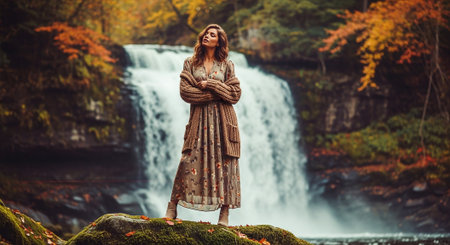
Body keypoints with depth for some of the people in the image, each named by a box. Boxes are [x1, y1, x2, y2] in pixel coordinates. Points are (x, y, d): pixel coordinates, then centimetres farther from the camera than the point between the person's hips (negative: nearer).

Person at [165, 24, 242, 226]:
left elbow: (236, 94, 2)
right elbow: (184, 91, -2)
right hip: (199, 118, 0)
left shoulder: (226, 65, 9)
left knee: (224, 162, -3)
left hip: (222, 119, 0)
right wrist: (212, 95, -9)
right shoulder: (191, 63, 9)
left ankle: (224, 213, 0)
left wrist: (210, 84, -7)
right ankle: (172, 207, -2)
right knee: (189, 160, -9)